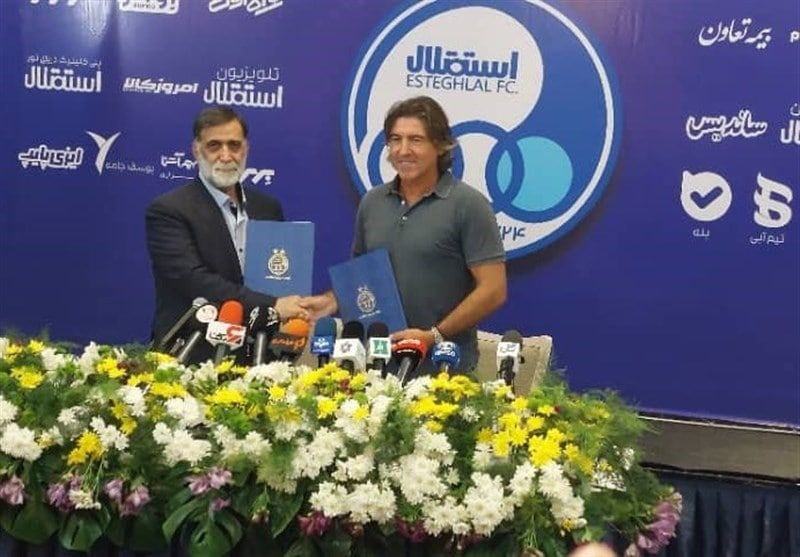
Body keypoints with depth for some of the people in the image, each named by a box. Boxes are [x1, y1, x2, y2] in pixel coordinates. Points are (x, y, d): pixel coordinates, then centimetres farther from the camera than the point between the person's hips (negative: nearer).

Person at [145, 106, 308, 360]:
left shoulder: (268, 208, 15)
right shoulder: (168, 211, -3)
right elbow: (194, 281, -14)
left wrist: (296, 315, -1)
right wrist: (272, 306, -20)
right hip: (190, 357, -5)